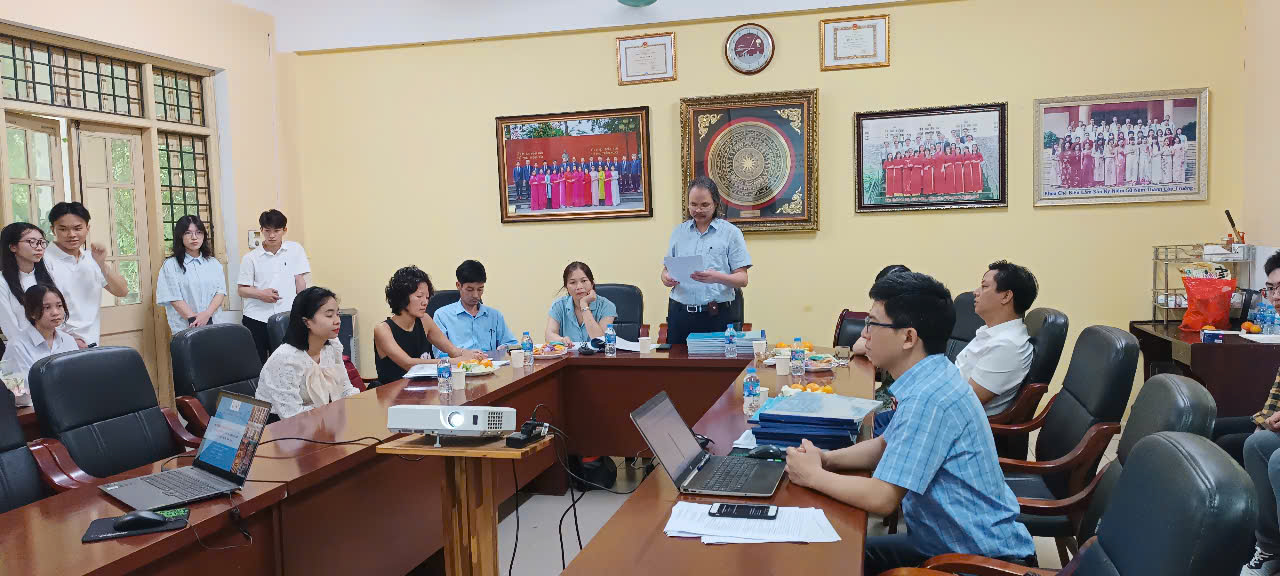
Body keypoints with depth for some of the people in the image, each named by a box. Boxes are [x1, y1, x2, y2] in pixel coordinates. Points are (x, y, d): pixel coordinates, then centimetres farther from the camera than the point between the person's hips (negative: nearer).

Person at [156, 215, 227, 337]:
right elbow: (174, 298, -5)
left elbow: (220, 291, 4)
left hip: (212, 324, 2)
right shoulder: (171, 265, 3)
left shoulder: (214, 263, 13)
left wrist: (207, 314, -12)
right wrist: (193, 319, -15)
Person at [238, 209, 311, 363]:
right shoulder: (250, 258, 4)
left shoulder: (295, 250, 4)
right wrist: (260, 294, -11)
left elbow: (300, 281, 6)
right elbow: (241, 289, 7)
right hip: (256, 320, 0)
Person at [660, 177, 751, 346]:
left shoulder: (731, 233, 2)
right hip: (679, 313, 3)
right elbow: (667, 267, 16)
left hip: (717, 316, -3)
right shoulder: (679, 232, 14)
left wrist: (717, 277, -22)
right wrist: (666, 278, -8)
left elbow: (742, 279, -3)